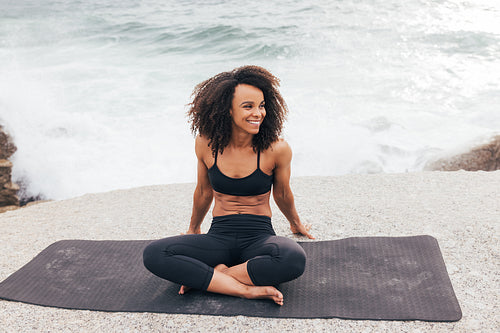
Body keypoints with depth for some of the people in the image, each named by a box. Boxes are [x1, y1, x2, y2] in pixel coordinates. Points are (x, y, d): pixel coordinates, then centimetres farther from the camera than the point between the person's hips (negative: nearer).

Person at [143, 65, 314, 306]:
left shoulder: (276, 149, -11)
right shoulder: (206, 144, -4)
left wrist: (296, 224, 27)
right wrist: (193, 229, 30)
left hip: (259, 237, -1)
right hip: (219, 237, 2)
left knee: (294, 259, -37)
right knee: (153, 255, -24)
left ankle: (204, 278, -18)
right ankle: (246, 289, -23)